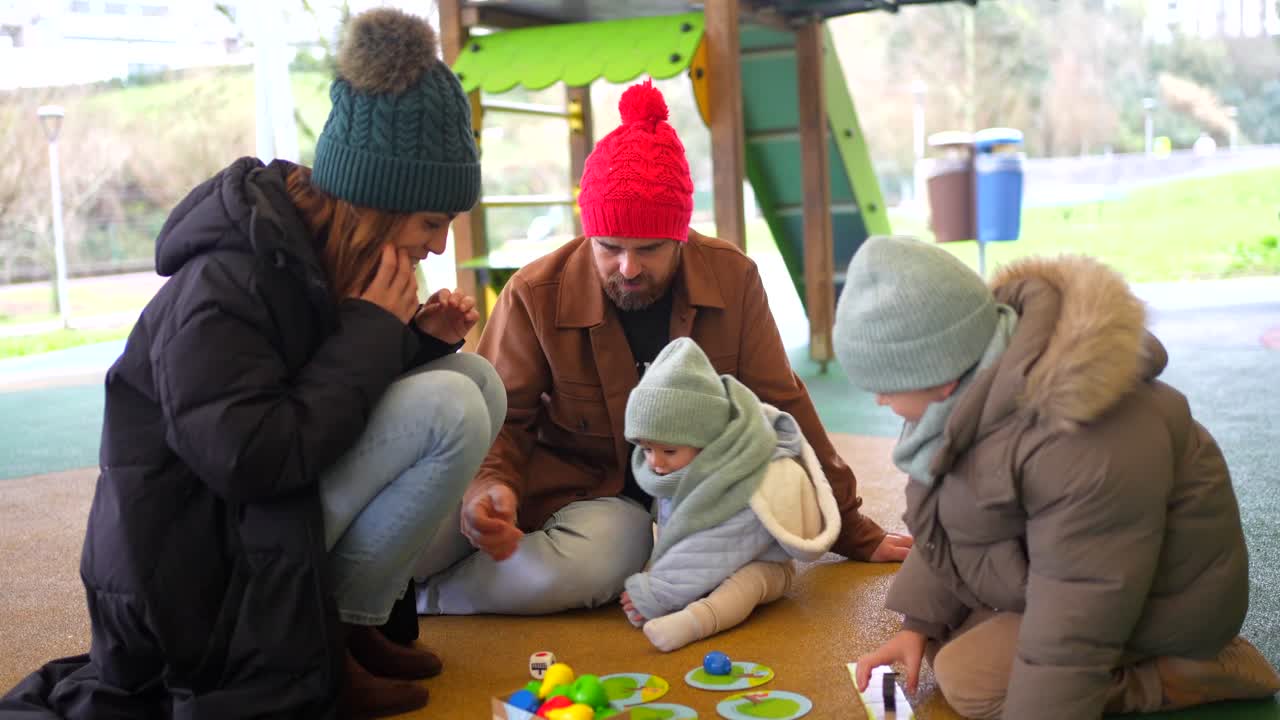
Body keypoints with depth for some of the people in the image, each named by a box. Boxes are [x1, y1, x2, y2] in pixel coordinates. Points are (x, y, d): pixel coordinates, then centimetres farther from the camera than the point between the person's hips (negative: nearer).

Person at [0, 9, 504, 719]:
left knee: (477, 379, -1)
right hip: (197, 572, -9)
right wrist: (372, 332, -23)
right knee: (450, 411, -24)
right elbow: (250, 460, -31)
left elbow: (352, 380, 15)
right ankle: (334, 638, -8)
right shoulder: (222, 285, -23)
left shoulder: (317, 252, 4)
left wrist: (419, 337, -6)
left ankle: (346, 618, -1)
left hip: (277, 509, 9)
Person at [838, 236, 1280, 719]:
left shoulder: (1083, 445, -36)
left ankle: (1184, 673, -6)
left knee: (968, 678, -16)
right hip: (1067, 570, 9)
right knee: (943, 643, 6)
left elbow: (1081, 606, -30)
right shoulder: (982, 386, -7)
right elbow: (952, 519, 4)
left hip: (1154, 601, -9)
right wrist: (920, 624, -2)